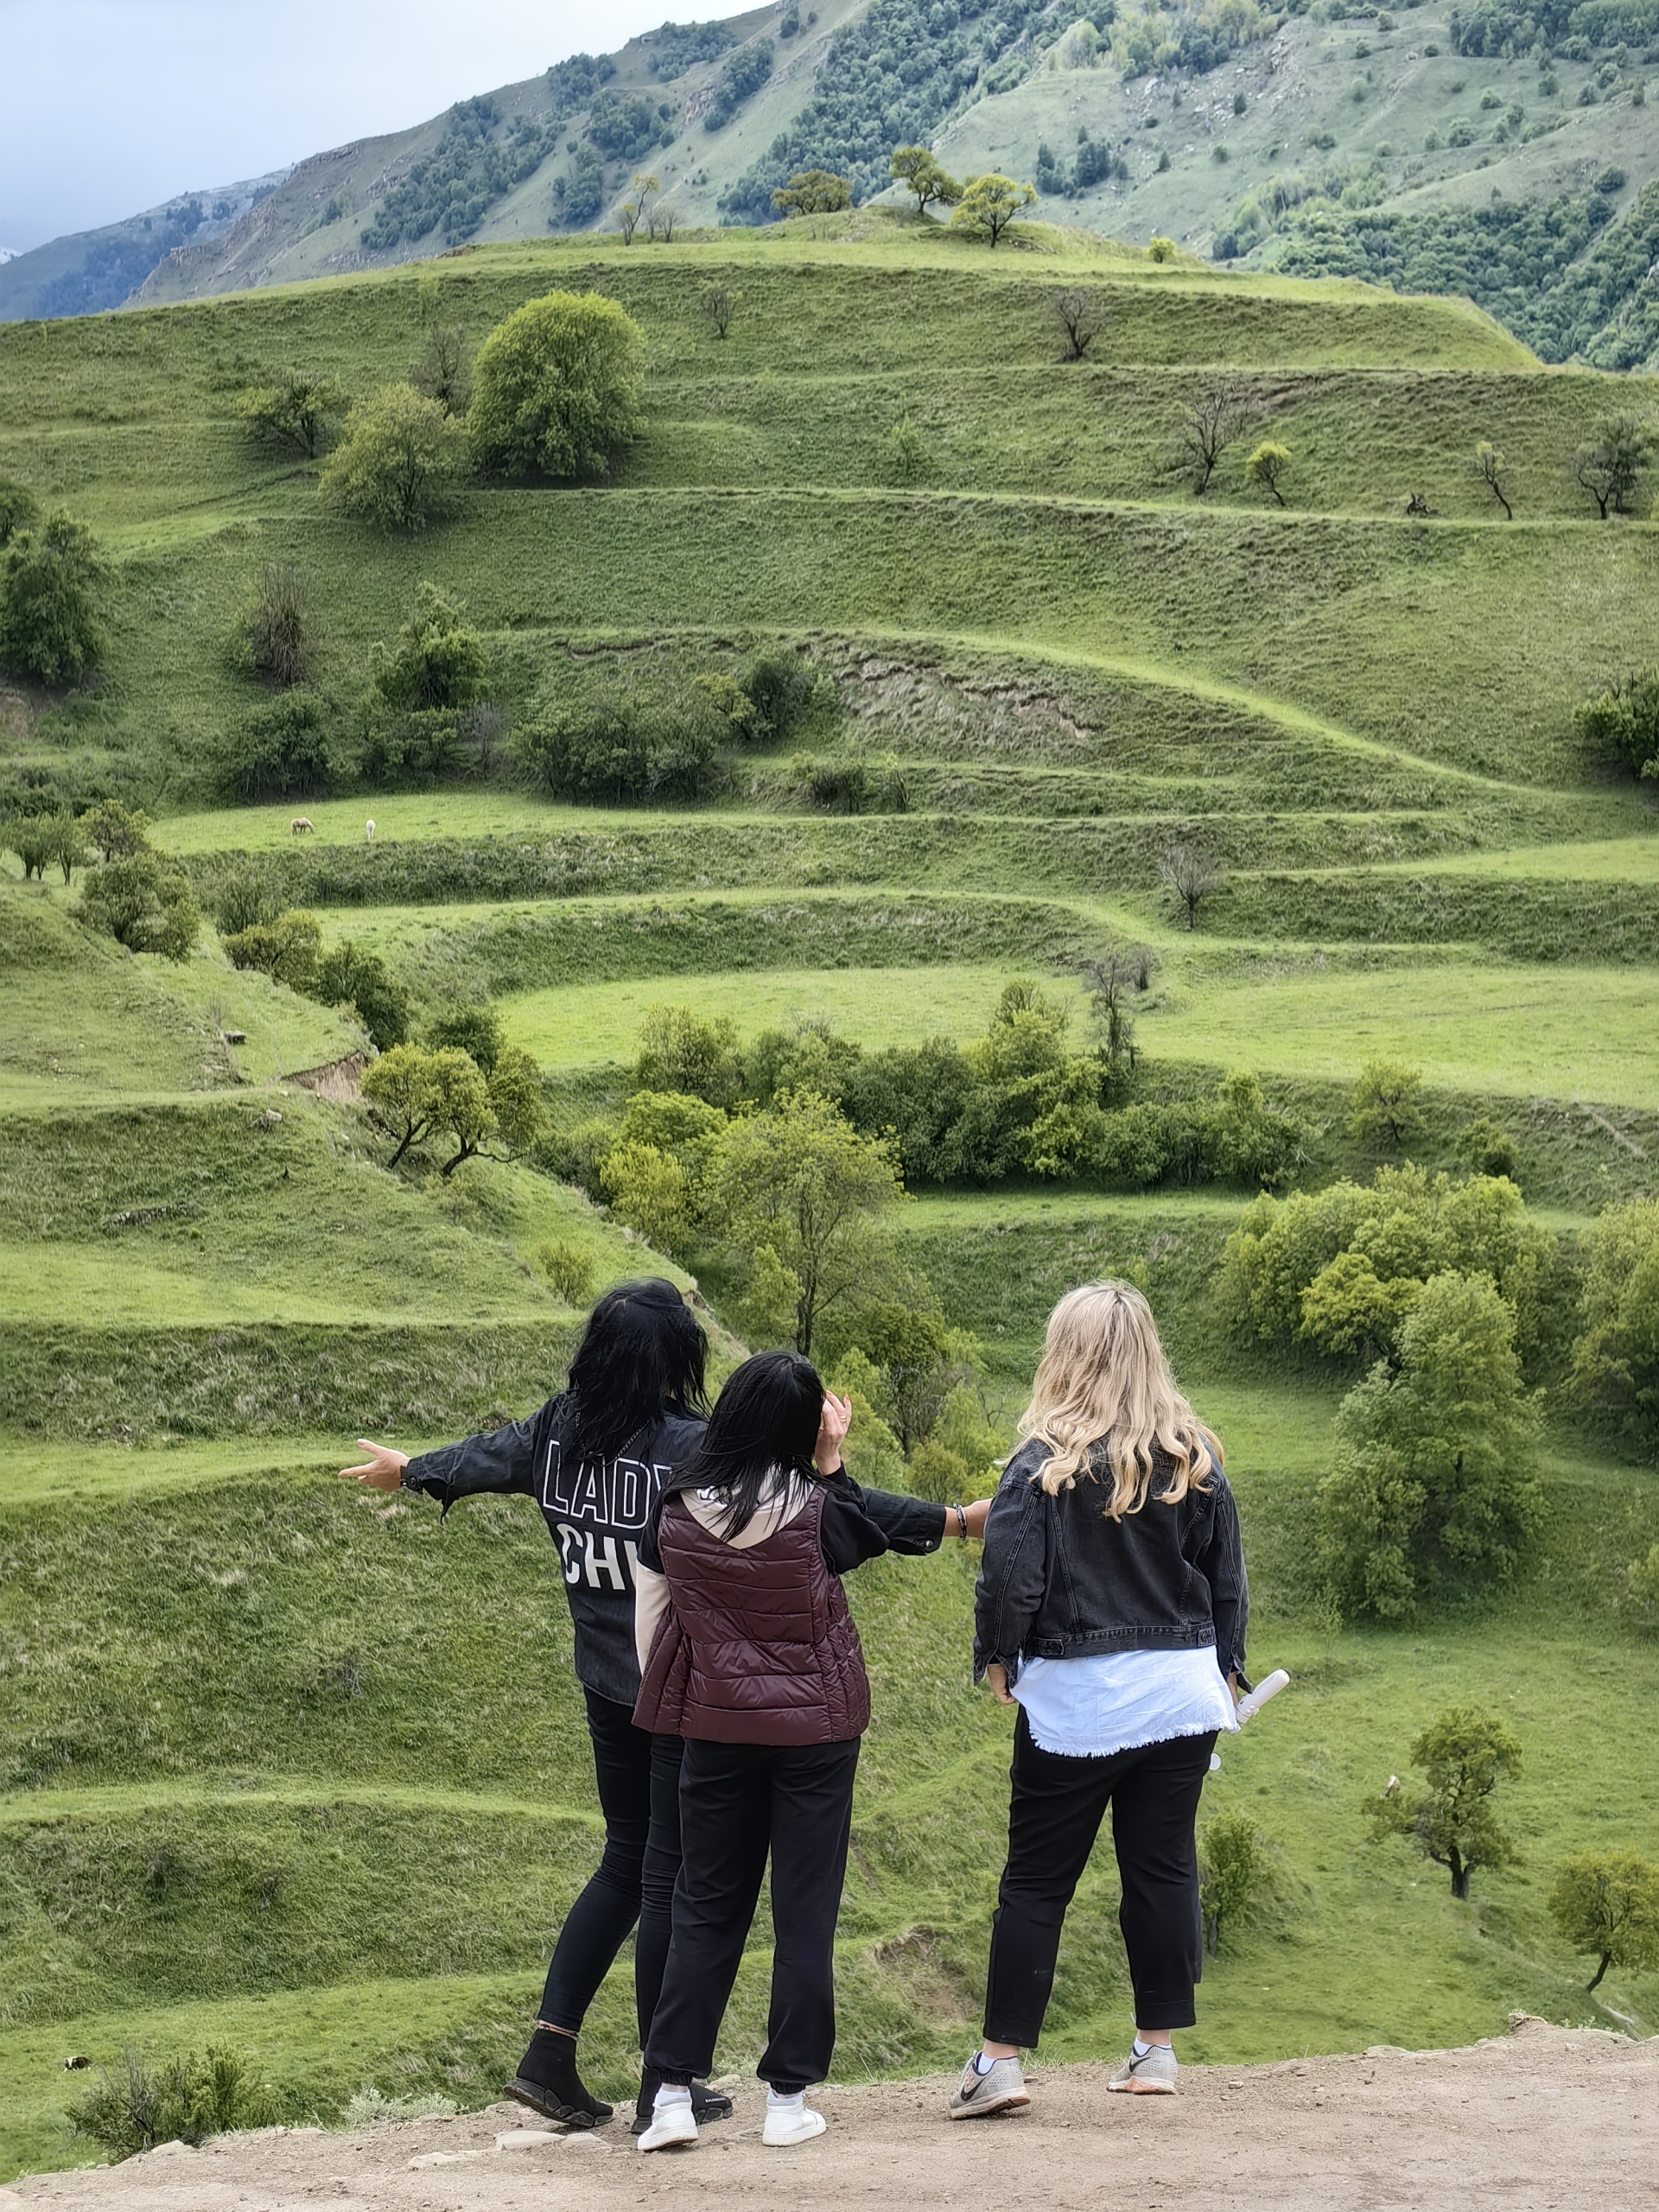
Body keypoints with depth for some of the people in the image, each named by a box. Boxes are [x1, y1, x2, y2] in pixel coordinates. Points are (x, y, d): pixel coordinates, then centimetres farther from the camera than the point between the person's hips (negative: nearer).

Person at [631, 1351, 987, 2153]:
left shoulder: (678, 1509, -4)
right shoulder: (814, 1507, -15)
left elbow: (649, 1616, 6)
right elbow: (879, 1522, 7)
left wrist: (660, 1704, 18)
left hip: (716, 1732, 3)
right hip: (814, 1731, -2)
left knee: (706, 1908, 11)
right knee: (804, 1912, 6)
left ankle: (672, 2093, 7)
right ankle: (788, 2098, 10)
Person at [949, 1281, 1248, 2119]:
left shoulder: (1044, 1465, -11)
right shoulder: (1194, 1459, 2)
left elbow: (1010, 1581, -13)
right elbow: (1227, 1579, 9)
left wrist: (996, 1658, 5)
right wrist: (1225, 1670, 21)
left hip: (1075, 1700, -4)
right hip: (1180, 1694, 4)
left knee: (1036, 1880, 3)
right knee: (1163, 1869, 11)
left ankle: (1000, 2060, 3)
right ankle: (1157, 2050, 15)